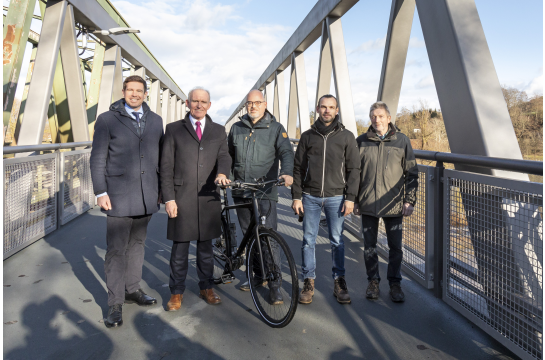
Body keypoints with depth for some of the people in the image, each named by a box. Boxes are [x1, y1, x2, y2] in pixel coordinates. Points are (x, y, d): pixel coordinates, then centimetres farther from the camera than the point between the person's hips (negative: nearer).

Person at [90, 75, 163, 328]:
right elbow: (97, 159, -2)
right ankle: (115, 303, 9)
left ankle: (132, 290, 29)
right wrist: (100, 192, -8)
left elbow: (160, 157, 14)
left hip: (146, 196, 4)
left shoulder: (155, 120, 11)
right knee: (116, 250, -2)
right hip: (119, 196, -4)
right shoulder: (107, 120, 0)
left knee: (137, 245, 15)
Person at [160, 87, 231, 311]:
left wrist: (222, 172, -24)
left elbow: (224, 156, -1)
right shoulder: (174, 129, 6)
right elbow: (166, 166, 1)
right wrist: (168, 198, -6)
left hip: (208, 198, 2)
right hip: (181, 198, -2)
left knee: (206, 247, 13)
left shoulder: (218, 131, 13)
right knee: (180, 249, 5)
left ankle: (206, 288, 28)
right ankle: (177, 292, 20)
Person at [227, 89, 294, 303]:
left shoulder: (276, 128, 2)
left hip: (265, 191, -4)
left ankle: (274, 283, 2)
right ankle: (258, 274, 29)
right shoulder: (236, 128, 14)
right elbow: (229, 155, 21)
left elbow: (286, 152, -10)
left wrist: (287, 172, -29)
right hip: (240, 191, 5)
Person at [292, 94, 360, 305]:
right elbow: (298, 168, 8)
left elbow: (353, 169, 3)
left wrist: (350, 198, -4)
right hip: (310, 197, 1)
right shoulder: (307, 136, 8)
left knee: (337, 240, 5)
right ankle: (308, 282, 16)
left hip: (336, 197, -1)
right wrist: (296, 196, 1)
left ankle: (339, 282, 18)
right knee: (308, 240, 4)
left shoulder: (346, 137, 5)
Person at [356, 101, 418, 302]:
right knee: (369, 246, 8)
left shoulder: (402, 141, 3)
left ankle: (395, 284, 21)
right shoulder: (361, 141, 4)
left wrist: (410, 200, -1)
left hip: (394, 205, -1)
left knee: (395, 247, 5)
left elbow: (412, 174, 5)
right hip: (368, 204, 1)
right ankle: (373, 282, 25)